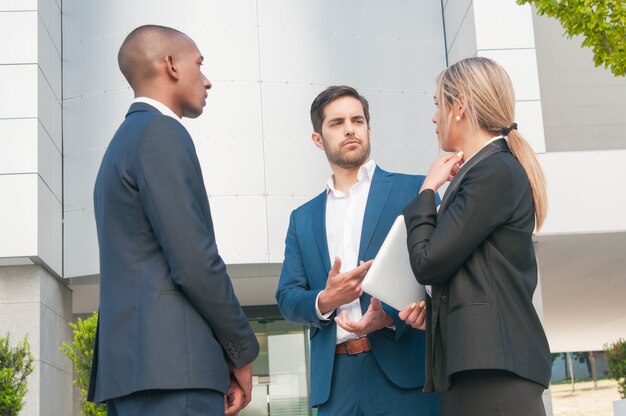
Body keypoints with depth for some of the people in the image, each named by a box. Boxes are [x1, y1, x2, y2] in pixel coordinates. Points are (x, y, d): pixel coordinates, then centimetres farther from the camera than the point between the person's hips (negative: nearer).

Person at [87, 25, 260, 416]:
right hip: (170, 362, -10)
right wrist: (242, 351, -3)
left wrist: (225, 349, 17)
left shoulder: (124, 140, 22)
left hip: (132, 360, 10)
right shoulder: (162, 132, -7)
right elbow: (194, 262, -16)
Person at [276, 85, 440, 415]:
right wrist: (323, 301, -11)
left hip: (405, 370, -3)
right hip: (335, 380, 3)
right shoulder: (303, 219, 17)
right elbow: (286, 297, 10)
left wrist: (392, 315, -18)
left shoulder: (413, 190, 7)